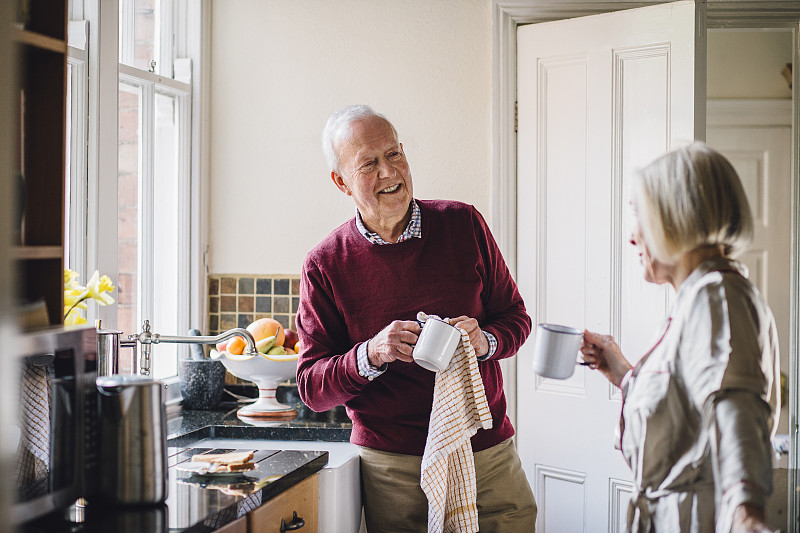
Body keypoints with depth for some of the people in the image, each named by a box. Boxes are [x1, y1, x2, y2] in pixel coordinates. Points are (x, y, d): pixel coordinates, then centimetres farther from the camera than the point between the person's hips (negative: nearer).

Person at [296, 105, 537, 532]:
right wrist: (371, 355, -21)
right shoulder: (325, 265, -4)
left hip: (488, 451, 2)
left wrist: (485, 341, -13)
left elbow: (515, 317, 9)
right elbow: (311, 386, -2)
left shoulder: (463, 224, 1)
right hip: (393, 466, -2)